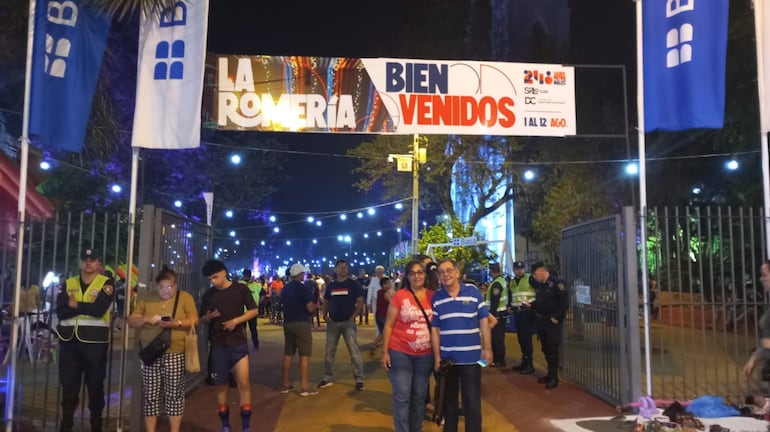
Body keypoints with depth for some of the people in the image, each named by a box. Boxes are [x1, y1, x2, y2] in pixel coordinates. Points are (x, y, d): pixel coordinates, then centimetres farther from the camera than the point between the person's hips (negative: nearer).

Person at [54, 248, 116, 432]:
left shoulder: (106, 284, -1)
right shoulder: (68, 284, 10)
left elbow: (99, 310, -16)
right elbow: (60, 312, -4)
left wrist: (75, 304, -7)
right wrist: (87, 307, -15)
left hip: (94, 341, -3)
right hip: (69, 341, 3)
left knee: (95, 386, 7)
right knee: (68, 386, 9)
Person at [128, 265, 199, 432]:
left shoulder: (185, 297, 4)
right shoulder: (147, 299, 11)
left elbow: (194, 320, -2)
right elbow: (131, 321, 10)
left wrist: (177, 323, -21)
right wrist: (146, 319, -11)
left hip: (174, 353, -2)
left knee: (174, 394, 1)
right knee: (150, 396, 5)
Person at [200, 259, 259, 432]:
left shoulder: (240, 289, -2)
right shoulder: (208, 295, 5)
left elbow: (253, 311, -1)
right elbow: (203, 319, 12)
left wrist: (235, 321, -15)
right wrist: (209, 316, -12)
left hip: (238, 343, -3)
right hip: (217, 345, 3)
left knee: (243, 383, -8)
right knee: (220, 386, 8)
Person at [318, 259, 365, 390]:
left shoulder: (353, 284, -1)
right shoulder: (331, 285, 9)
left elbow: (360, 302, -4)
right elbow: (326, 302, 16)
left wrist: (353, 316, -13)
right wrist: (325, 315, 0)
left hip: (348, 322, -4)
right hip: (333, 322, 4)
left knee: (354, 351, -5)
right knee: (330, 351, 9)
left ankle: (359, 379, 1)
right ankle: (328, 378, 20)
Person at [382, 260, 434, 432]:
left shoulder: (433, 296, 0)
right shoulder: (399, 295, -8)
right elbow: (388, 325, -4)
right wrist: (385, 351, -8)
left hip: (425, 355, 3)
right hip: (400, 353, -3)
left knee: (419, 397, 15)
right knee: (402, 397, -1)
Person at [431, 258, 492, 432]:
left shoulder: (473, 292, -3)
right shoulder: (436, 298, 0)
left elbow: (483, 321, -1)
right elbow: (434, 329, 1)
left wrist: (487, 348, -5)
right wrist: (437, 356, -2)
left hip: (471, 357, -2)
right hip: (447, 358, 2)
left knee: (472, 401, 4)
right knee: (449, 400, 16)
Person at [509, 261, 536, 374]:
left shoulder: (530, 279, -7)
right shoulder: (512, 282, 15)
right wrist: (510, 306, 16)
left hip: (528, 312, -7)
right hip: (517, 313, 7)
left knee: (526, 338, -10)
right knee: (521, 338, 12)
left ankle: (529, 364, -4)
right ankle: (524, 361, 23)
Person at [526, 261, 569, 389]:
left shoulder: (556, 283, -14)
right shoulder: (539, 285, 12)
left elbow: (565, 302, -19)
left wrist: (557, 318, -18)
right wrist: (532, 305, 4)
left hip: (553, 322, -8)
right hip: (542, 321, 8)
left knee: (552, 349, -4)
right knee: (546, 349, 13)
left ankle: (554, 377, 4)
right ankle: (550, 374, 25)